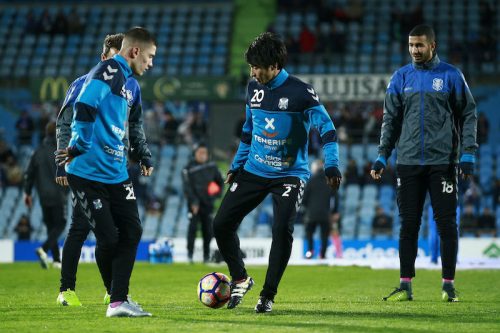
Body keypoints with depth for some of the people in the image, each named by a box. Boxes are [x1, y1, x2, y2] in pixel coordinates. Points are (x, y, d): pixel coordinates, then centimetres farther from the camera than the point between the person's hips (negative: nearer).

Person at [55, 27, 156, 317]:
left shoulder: (127, 80, 17)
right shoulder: (108, 70, -12)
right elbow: (84, 107, -25)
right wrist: (80, 148, -22)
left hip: (117, 173, 9)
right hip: (89, 173, -9)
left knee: (131, 232, -1)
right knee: (109, 239, -6)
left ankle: (118, 301, 1)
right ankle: (116, 295, 15)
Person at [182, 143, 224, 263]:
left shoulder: (211, 166, 9)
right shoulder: (188, 169, -4)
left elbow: (220, 181, 21)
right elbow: (187, 187, -10)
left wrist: (217, 192, 3)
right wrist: (193, 202, -20)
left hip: (208, 203, 4)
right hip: (195, 204, -4)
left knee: (208, 230, 4)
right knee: (193, 227, -11)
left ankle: (206, 256, 12)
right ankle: (190, 254, -9)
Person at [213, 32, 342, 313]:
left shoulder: (300, 92, -13)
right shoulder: (254, 89, 5)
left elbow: (327, 129, -13)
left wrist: (331, 166, -23)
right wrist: (237, 166, 18)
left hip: (290, 174, -6)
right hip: (254, 172, 6)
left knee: (283, 229, -22)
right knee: (222, 224, -1)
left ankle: (268, 295, -6)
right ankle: (240, 279, 21)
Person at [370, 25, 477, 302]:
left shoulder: (451, 76, 2)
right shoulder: (401, 77, 9)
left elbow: (468, 115, 3)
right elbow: (391, 119, 13)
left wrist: (467, 154, -6)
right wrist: (382, 156, 6)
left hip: (443, 161, -2)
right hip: (409, 162, 2)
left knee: (446, 223, 0)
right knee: (409, 224, 3)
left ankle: (449, 284, 8)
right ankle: (405, 285, 8)